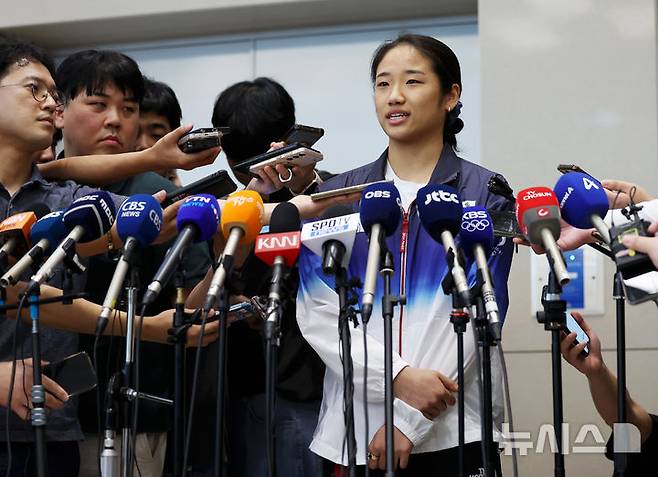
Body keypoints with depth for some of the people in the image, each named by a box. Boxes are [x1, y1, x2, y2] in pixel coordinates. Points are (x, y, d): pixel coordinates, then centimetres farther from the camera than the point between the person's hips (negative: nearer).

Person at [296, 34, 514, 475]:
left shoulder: (486, 194, 3)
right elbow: (318, 310, 0)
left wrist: (410, 419, -13)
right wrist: (398, 377, -15)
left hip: (453, 431, -2)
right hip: (354, 428, 2)